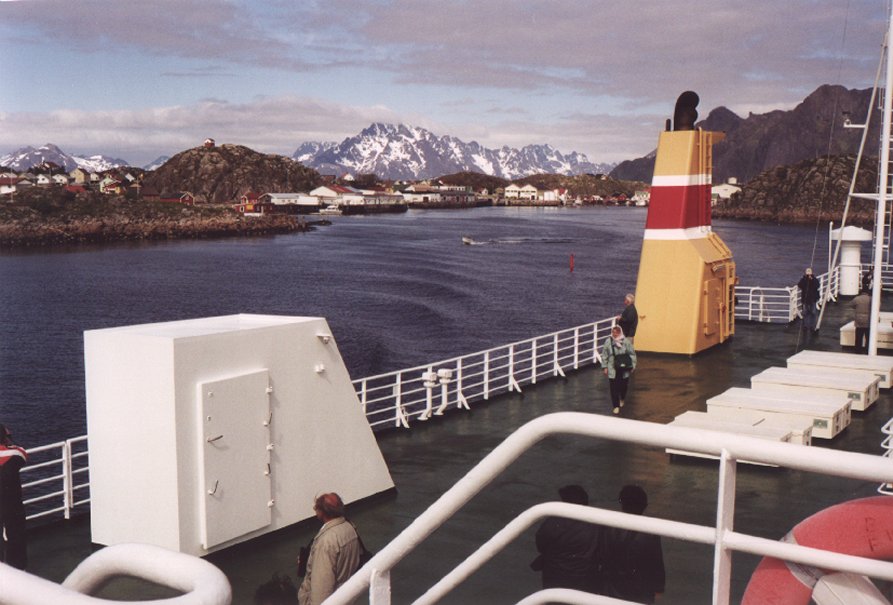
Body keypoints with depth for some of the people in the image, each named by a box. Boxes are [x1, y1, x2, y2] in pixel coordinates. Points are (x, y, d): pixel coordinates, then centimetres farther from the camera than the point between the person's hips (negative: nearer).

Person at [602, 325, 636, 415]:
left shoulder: (626, 341, -7)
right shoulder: (608, 341, -6)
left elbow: (632, 354, 1)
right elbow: (604, 355, 1)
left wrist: (633, 366, 1)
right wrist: (605, 367, 1)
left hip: (624, 369, 1)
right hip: (612, 369, 0)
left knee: (624, 385, 15)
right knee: (614, 388, -3)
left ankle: (622, 399, 46)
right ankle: (616, 406, 5)